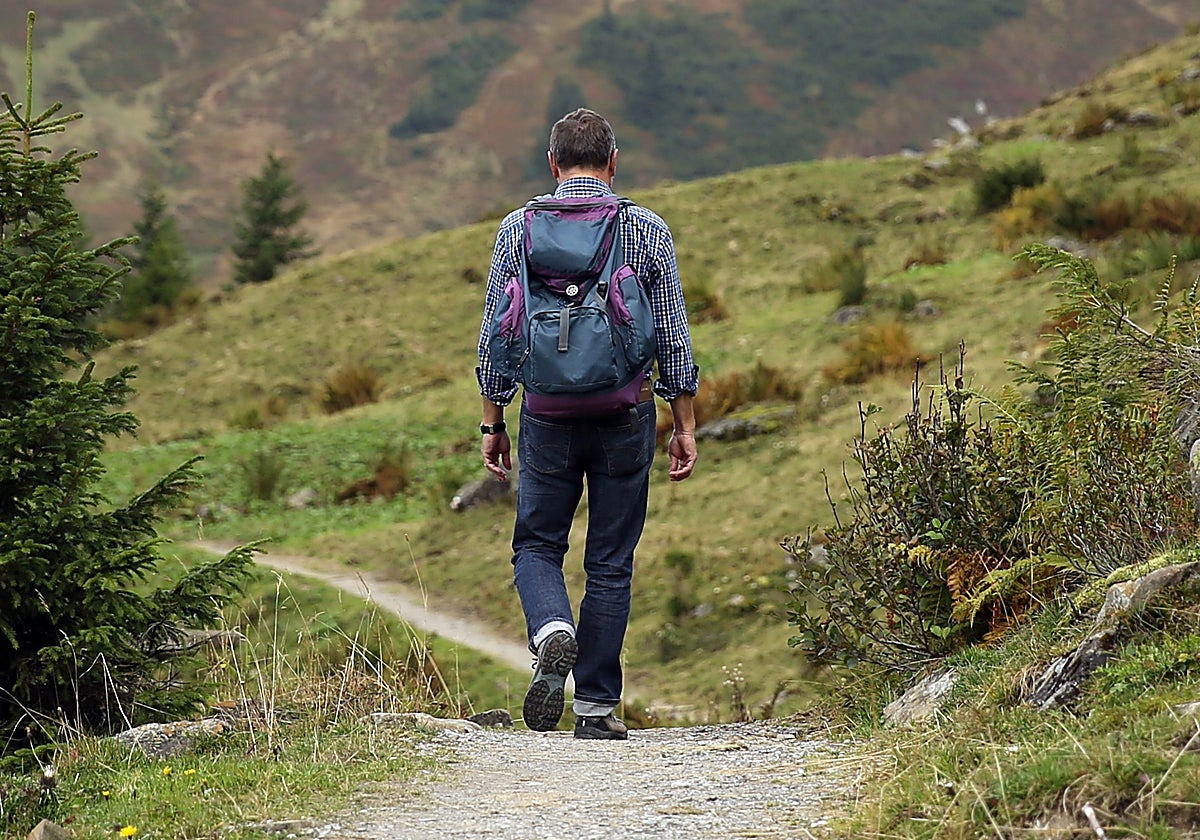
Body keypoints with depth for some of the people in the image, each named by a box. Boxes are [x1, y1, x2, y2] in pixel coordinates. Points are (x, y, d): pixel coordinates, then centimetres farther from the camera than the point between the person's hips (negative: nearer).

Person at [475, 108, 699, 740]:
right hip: (627, 414, 0)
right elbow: (673, 336, 0)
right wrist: (684, 426, 7)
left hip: (548, 415, 0)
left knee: (537, 545, 14)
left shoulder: (519, 228, 1)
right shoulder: (648, 230, -1)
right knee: (611, 562, 8)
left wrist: (492, 423, 9)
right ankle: (597, 706, 8)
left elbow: (496, 334, 2)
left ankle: (553, 631, -16)